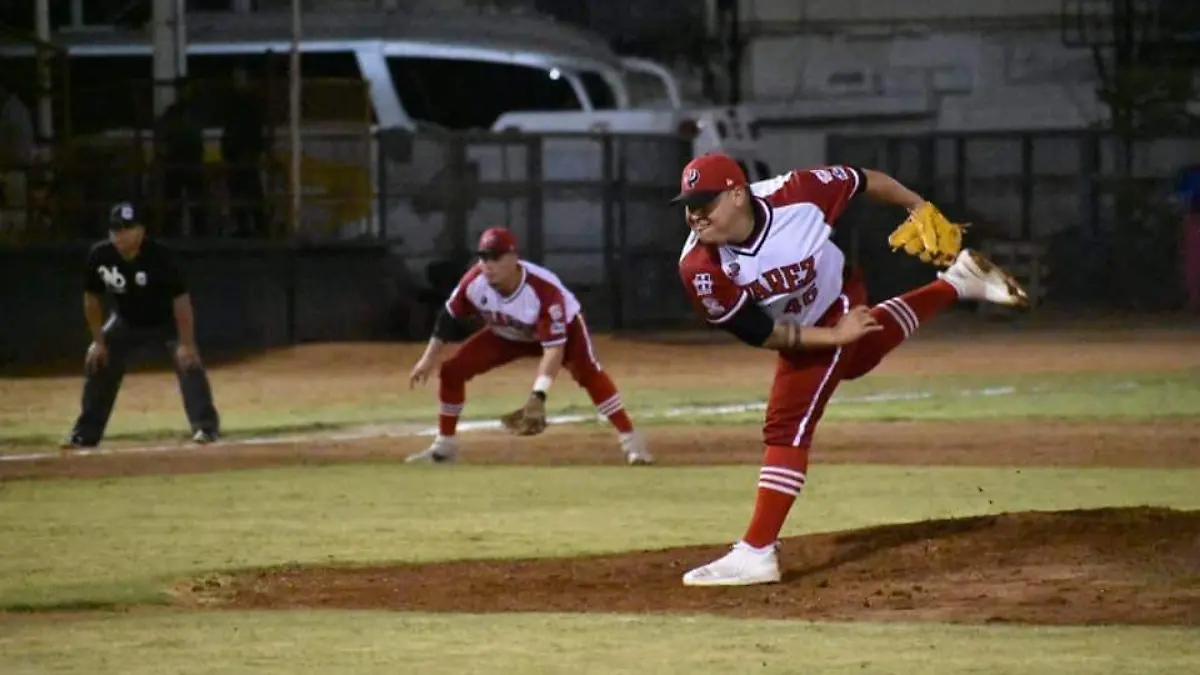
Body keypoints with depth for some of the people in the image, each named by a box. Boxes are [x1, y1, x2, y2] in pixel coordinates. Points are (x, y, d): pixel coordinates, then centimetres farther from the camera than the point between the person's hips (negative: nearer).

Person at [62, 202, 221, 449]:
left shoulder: (158, 255, -34)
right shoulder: (100, 256, -23)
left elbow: (181, 299, -31)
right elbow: (91, 298, -8)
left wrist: (186, 344, -34)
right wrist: (98, 341, -8)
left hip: (167, 318, -4)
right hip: (127, 320, 4)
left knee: (188, 361, -24)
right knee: (98, 362, 2)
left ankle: (205, 426, -22)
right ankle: (86, 433, 14)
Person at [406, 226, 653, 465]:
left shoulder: (544, 290, -42)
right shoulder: (475, 281, -29)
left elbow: (554, 348, -45)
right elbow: (449, 317, -9)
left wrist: (538, 395, -54)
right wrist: (430, 358, -8)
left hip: (559, 328, -5)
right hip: (506, 335, 5)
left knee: (587, 371, -32)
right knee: (451, 370, -6)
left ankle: (631, 442, -31)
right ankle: (444, 446, 11)